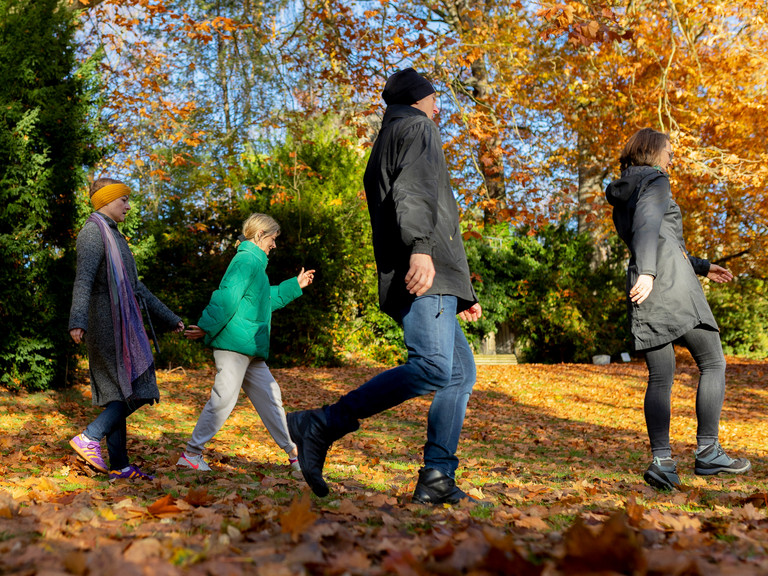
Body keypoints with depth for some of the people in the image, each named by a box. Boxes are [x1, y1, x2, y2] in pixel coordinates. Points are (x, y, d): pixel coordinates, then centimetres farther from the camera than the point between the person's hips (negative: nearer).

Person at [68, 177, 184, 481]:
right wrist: (78, 320, -35)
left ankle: (119, 466, 9)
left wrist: (169, 318, 28)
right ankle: (89, 438, -9)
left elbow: (136, 287, 27)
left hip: (119, 324, 10)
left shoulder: (114, 237, 23)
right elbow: (83, 279, -22)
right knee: (136, 390, -11)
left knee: (118, 395, 7)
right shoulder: (93, 232, -7)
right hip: (108, 324, -10)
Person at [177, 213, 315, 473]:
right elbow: (227, 297, -20)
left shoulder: (254, 263, 23)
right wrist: (207, 327, -26)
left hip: (250, 349, 11)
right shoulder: (247, 260, -10)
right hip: (234, 343, -11)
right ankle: (191, 453, 0)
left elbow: (264, 300, 35)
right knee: (224, 398, -9)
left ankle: (294, 454, 15)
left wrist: (294, 286, 37)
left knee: (269, 397, 10)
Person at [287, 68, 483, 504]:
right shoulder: (417, 127, 8)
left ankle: (437, 478, -2)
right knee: (433, 368, -23)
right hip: (424, 273, -10)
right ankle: (321, 427, -23)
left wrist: (462, 294, 33)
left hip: (419, 275, 10)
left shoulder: (383, 147, 35)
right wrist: (420, 247, -32)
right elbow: (413, 190, -14)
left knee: (461, 371, 7)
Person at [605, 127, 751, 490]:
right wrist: (647, 273, -34)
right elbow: (648, 225, -20)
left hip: (643, 291, 8)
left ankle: (662, 461, -7)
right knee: (713, 363, 1)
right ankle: (707, 452, -4)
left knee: (660, 379, 4)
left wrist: (702, 267, 38)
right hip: (672, 283, -8)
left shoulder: (620, 200, 26)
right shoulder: (655, 182, 1)